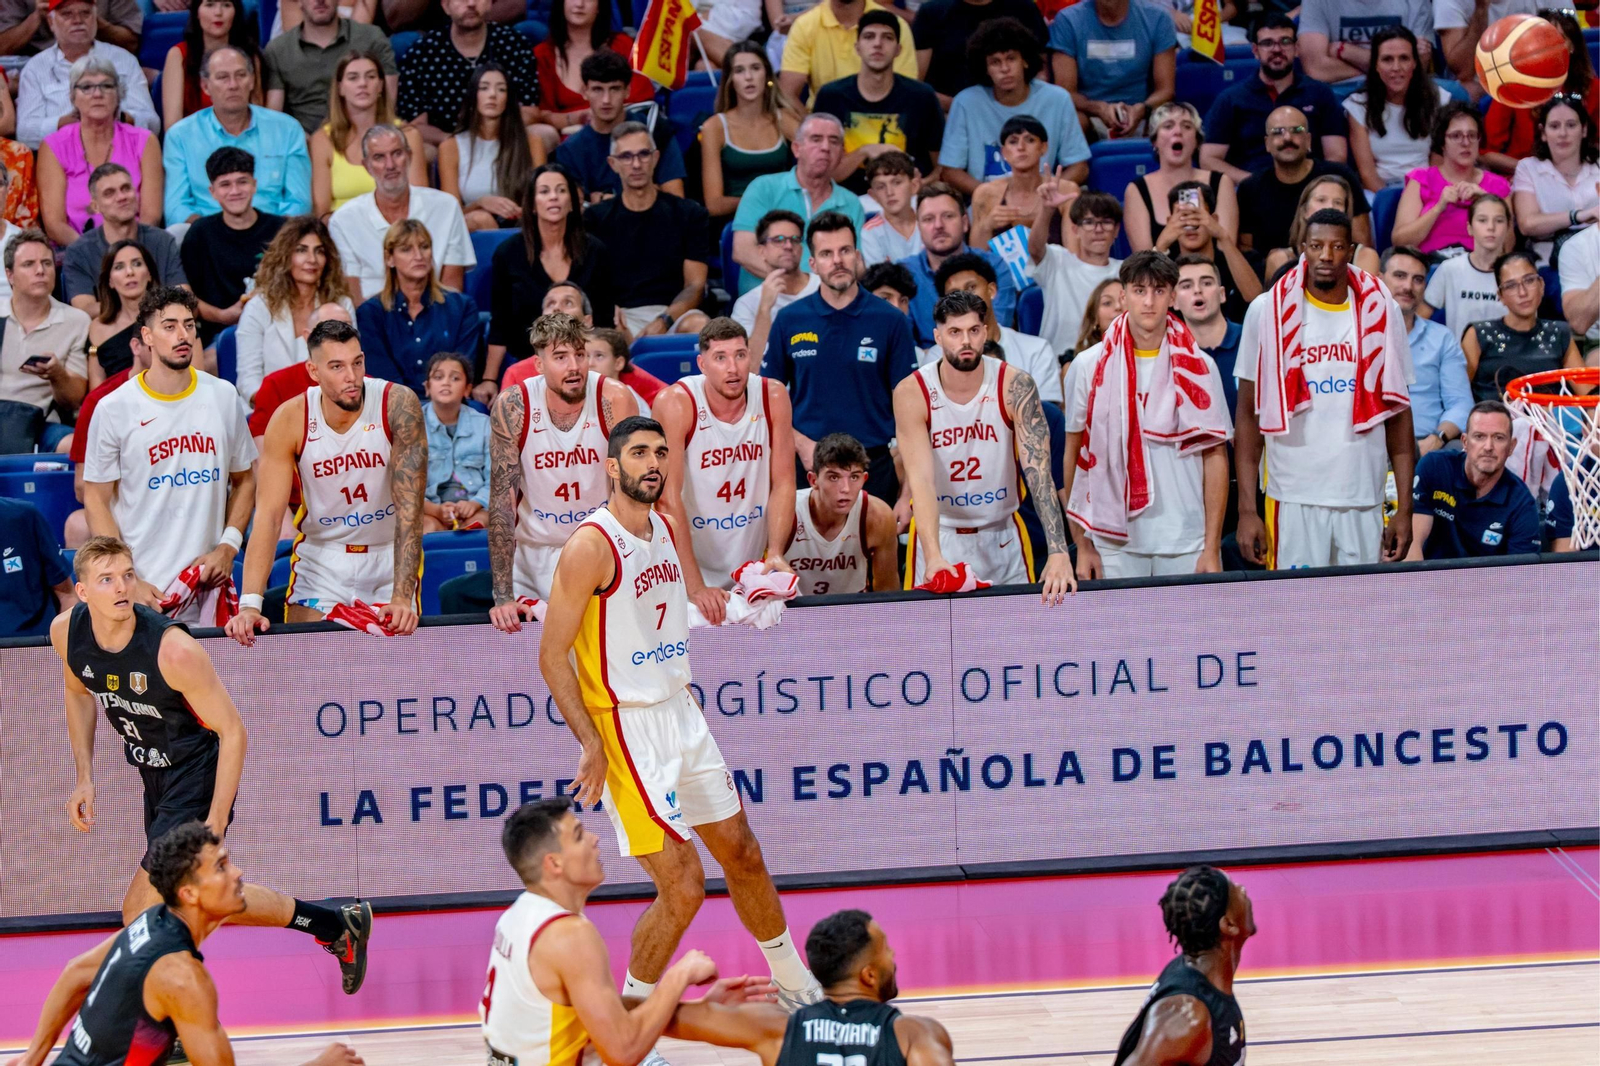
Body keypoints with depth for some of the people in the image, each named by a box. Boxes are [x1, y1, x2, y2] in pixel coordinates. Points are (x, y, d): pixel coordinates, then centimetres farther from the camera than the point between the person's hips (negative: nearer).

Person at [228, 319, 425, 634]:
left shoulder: (398, 404, -20)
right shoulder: (290, 420, -15)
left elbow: (409, 508, -23)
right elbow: (268, 515, -18)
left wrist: (402, 597, -33)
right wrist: (250, 604, -30)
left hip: (391, 558, -1)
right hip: (321, 558, 1)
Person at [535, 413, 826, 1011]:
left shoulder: (667, 531, 8)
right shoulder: (591, 546, -17)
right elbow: (552, 654, -16)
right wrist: (590, 744, -20)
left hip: (680, 711, 8)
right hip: (626, 725, -8)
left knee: (742, 852, 17)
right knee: (683, 886, -11)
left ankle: (795, 986, 35)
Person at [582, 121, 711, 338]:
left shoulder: (690, 214, 12)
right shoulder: (595, 218, 14)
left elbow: (695, 285, 5)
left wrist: (664, 321, -16)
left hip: (672, 312, 1)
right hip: (620, 316, -1)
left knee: (698, 325, -36)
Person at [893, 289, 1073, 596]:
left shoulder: (1015, 386, -14)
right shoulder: (912, 394, -15)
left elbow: (1039, 473, -21)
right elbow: (921, 480, -24)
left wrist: (1059, 552, -34)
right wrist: (934, 556, -40)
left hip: (1003, 537, 1)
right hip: (939, 536, -1)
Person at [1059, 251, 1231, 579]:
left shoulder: (1198, 367, 3)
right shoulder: (1088, 367, 4)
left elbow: (1215, 457, 2)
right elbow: (1075, 456, 6)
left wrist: (1212, 549, -5)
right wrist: (1082, 546, 1)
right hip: (1115, 543, 0)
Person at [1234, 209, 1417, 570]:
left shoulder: (1381, 312, 7)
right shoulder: (1268, 312, 2)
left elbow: (1397, 414, 8)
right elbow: (1248, 415, 3)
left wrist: (1405, 507, 1)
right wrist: (1247, 509, -4)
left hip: (1365, 500, 2)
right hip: (1293, 499, -2)